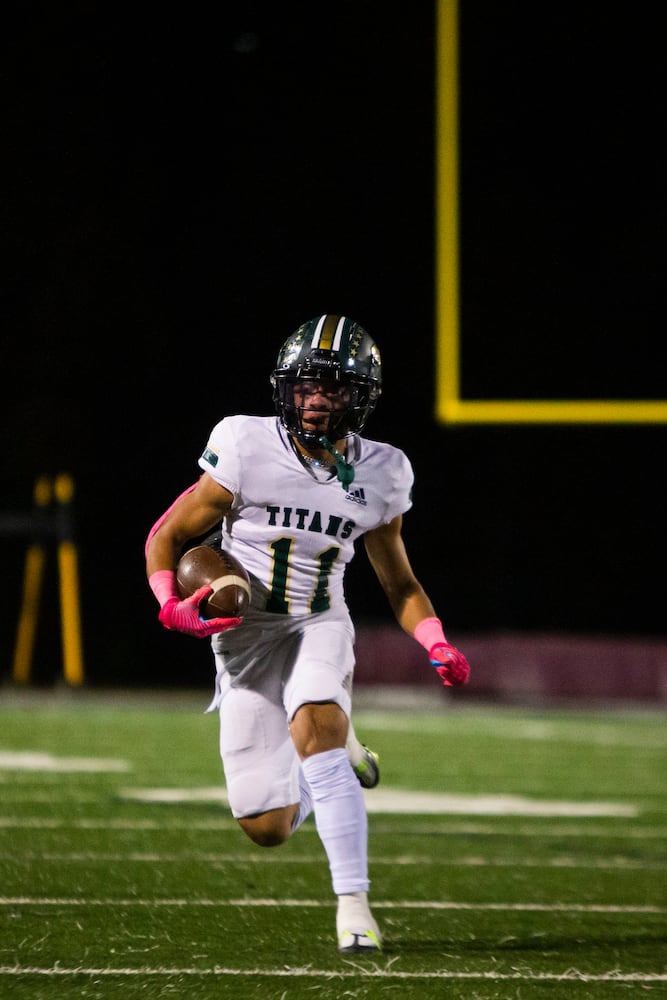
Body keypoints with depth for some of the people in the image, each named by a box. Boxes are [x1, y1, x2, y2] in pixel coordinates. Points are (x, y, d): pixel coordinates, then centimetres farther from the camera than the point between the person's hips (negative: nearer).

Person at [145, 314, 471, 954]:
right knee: (268, 829, -2)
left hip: (320, 627, 0)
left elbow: (399, 583, 10)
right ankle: (340, 758, 34)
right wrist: (173, 607, -22)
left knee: (315, 727, -34)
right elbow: (166, 539, -3)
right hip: (245, 635, 0)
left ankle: (353, 902, -29)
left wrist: (437, 647, -7)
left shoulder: (378, 475, -3)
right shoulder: (247, 450, -13)